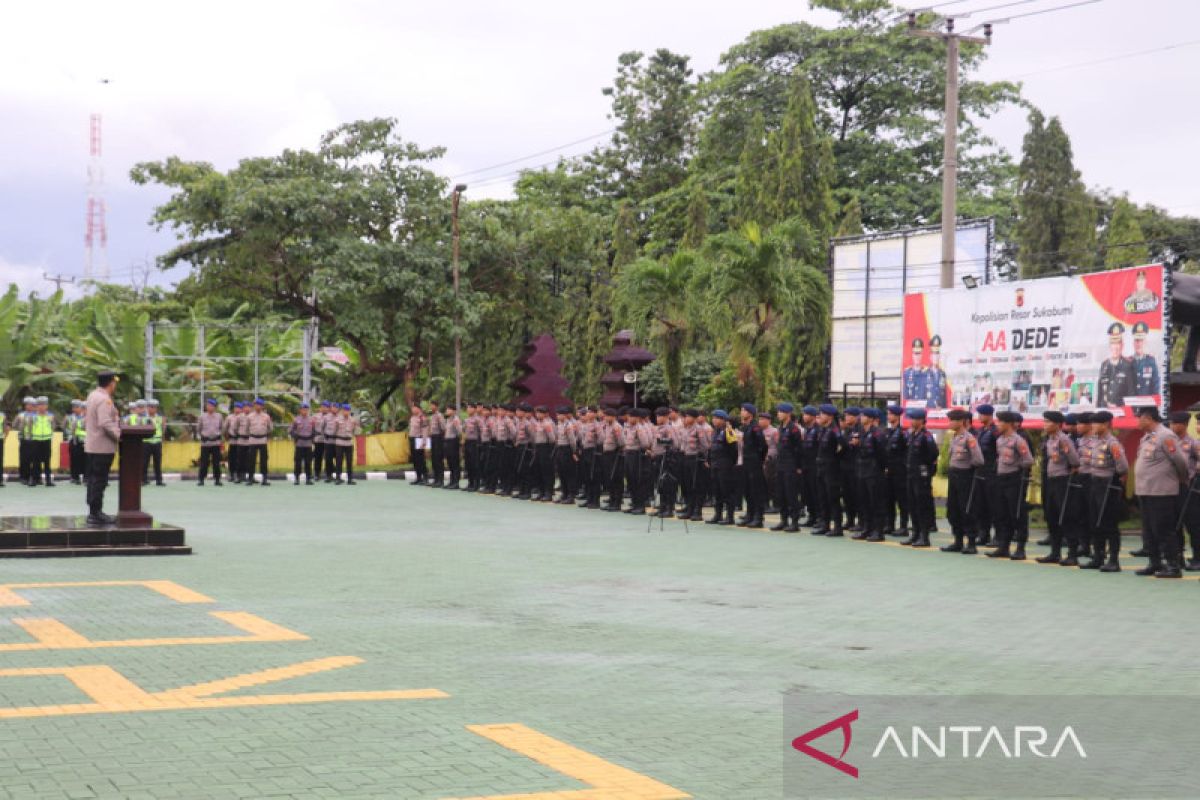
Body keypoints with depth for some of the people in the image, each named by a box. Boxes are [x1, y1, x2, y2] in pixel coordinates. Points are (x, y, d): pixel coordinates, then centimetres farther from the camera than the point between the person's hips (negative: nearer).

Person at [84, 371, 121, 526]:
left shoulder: (92, 396, 13)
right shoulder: (104, 400, -18)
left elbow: (85, 420, 20)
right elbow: (106, 424, -25)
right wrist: (119, 435, -17)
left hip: (91, 445, 10)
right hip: (103, 447, -10)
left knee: (93, 479, 13)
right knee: (99, 480, -6)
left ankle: (93, 512, 19)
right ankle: (96, 514, -4)